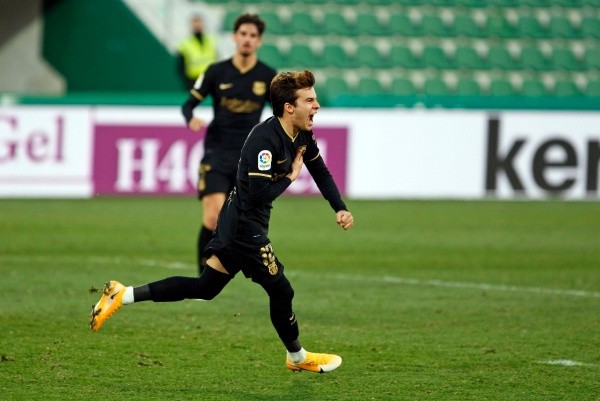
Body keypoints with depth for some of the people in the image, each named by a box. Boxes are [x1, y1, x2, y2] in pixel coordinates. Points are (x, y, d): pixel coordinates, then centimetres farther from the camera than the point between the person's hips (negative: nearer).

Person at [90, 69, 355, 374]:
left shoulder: (302, 136, 3)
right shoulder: (264, 139, -26)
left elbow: (321, 172, 16)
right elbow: (259, 194, -31)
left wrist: (340, 209, 5)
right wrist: (290, 177, -17)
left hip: (236, 223, 10)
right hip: (245, 226, -10)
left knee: (204, 288, 14)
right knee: (280, 290, 4)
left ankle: (122, 295, 14)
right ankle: (297, 357, 27)